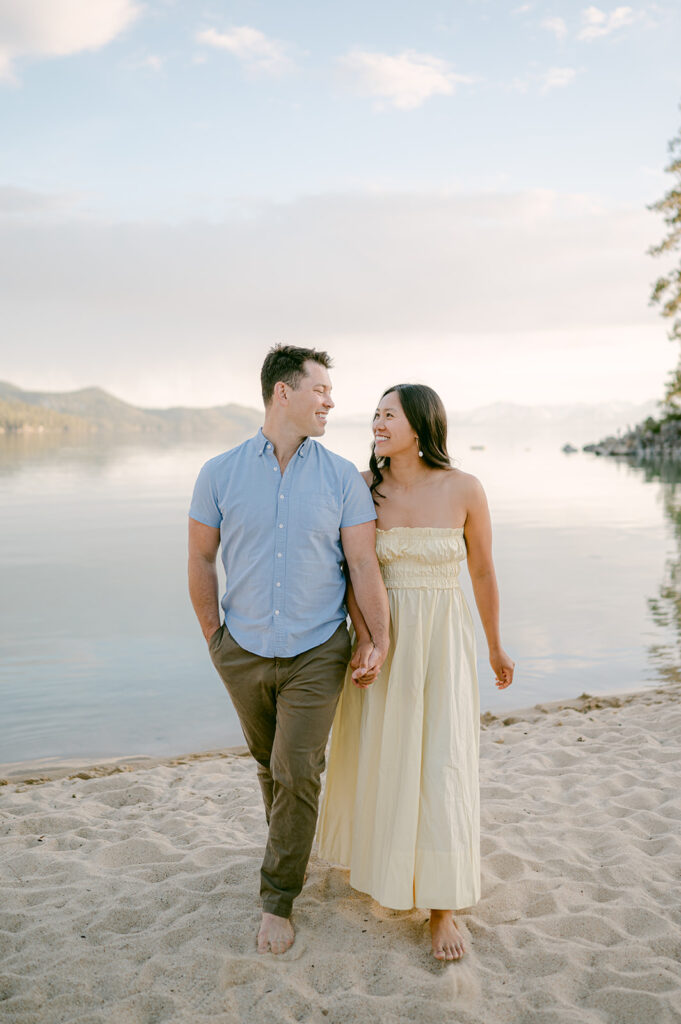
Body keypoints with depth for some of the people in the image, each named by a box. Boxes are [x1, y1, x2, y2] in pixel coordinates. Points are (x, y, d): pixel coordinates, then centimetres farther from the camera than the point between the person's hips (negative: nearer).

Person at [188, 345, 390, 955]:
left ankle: (279, 900, 13)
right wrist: (214, 636, 6)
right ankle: (292, 850, 44)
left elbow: (364, 565, -4)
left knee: (297, 773, -4)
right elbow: (201, 560, 4)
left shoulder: (343, 478, -3)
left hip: (316, 654, -1)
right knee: (270, 766, 18)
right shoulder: (221, 474, -3)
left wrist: (380, 640, -7)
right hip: (245, 653, 2)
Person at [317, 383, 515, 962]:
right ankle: (382, 856, 43)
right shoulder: (366, 488, -4)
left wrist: (496, 648, 11)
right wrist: (363, 638, -15)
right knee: (379, 755, 14)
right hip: (382, 638, 2)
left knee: (442, 762, -4)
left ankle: (442, 905, 9)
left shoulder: (464, 490, -9)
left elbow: (483, 572, 2)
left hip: (444, 638, -2)